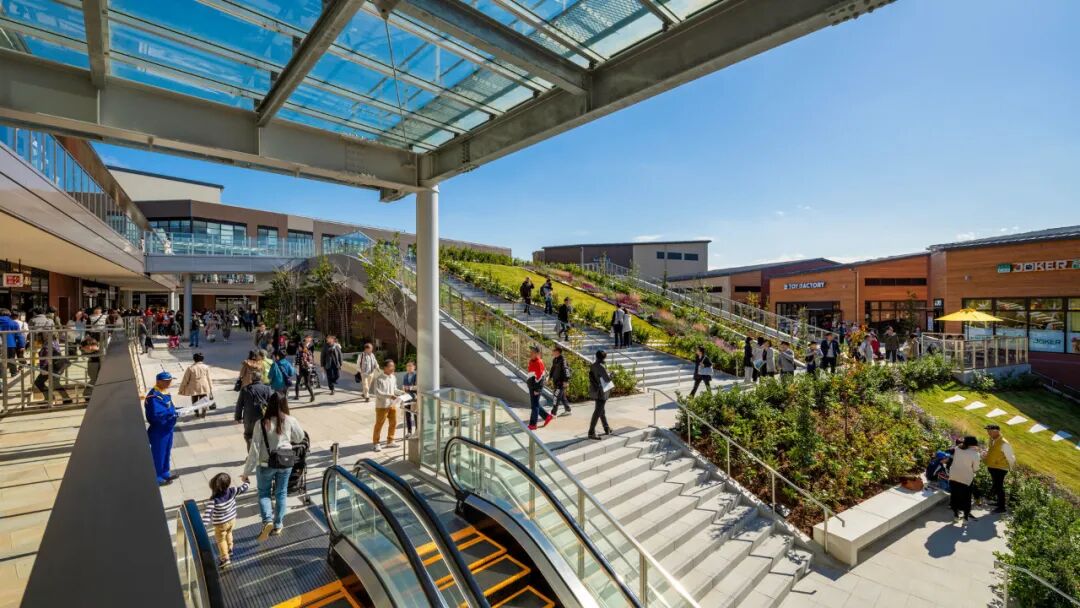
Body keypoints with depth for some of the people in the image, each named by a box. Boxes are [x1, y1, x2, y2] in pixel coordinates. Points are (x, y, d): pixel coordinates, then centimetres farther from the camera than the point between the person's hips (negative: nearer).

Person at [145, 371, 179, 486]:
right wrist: (172, 412, -25)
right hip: (158, 431, -9)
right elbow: (156, 415, -30)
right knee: (158, 455, 5)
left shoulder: (165, 392, 5)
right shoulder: (154, 396, -24)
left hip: (168, 428, 9)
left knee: (166, 452, 20)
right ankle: (157, 478, 18)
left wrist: (174, 410, 1)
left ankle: (165, 473, 35)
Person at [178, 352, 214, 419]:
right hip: (204, 387, 1)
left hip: (194, 388, -1)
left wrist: (181, 389, 10)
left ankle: (197, 413, 19)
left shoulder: (190, 368, -7)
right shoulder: (206, 367, -2)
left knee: (195, 401, 15)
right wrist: (211, 389, 11)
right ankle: (203, 412, 5)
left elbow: (185, 380, -1)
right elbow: (209, 379, 3)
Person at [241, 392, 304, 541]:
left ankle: (267, 521, -1)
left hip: (266, 464, -1)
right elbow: (300, 439, 4)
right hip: (285, 462, 1)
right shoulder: (290, 421, -12)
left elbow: (254, 449, -13)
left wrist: (246, 472, -4)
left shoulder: (262, 423, -16)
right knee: (281, 493, 17)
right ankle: (278, 525, 27)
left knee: (264, 493, 19)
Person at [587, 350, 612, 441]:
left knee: (601, 410, 20)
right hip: (601, 392, -9)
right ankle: (591, 432, -5)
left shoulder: (592, 365, 4)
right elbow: (608, 379, -18)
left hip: (595, 391, 9)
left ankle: (607, 429, 34)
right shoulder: (601, 367, -21)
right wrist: (611, 374, 0)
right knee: (598, 412, -5)